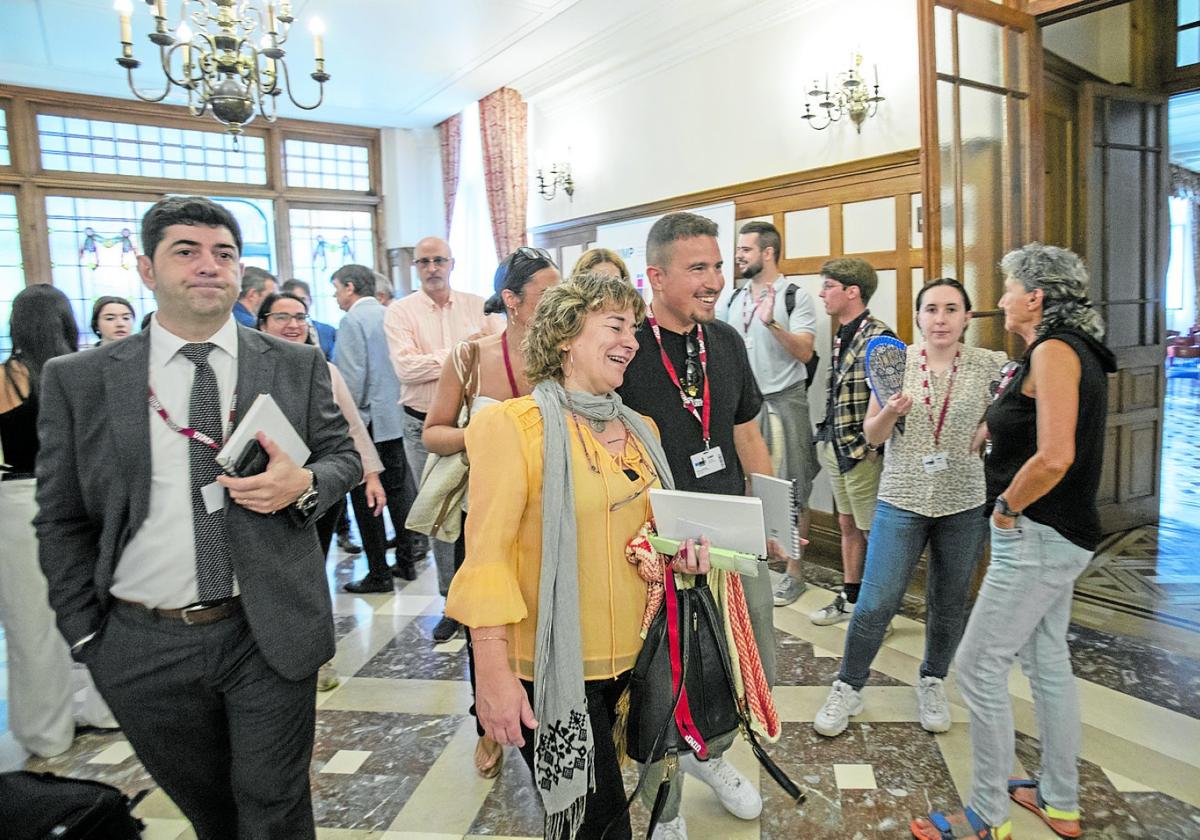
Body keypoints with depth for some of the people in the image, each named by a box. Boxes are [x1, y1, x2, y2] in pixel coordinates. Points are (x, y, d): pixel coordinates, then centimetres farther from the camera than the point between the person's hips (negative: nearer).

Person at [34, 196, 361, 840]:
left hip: (270, 635, -1)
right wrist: (85, 636, 2)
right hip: (141, 648, 1)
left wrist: (303, 484, -16)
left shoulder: (298, 366, -1)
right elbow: (62, 520, 4)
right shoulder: (77, 381, -1)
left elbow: (343, 456, 7)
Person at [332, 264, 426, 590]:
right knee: (397, 488, 15)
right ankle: (407, 560, 23)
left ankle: (378, 574, 7)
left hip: (367, 420, -7)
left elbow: (353, 374, -18)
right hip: (395, 416, 7)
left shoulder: (353, 320, -11)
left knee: (365, 499, 1)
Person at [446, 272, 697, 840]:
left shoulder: (639, 429, 8)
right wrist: (493, 673, -20)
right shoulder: (513, 426, -13)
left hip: (631, 656, 7)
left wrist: (677, 548, -2)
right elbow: (487, 553, -16)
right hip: (554, 666, -6)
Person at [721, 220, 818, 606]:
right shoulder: (735, 299, 12)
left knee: (790, 490, 0)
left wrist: (772, 323, -27)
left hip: (783, 403, -5)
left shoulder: (795, 296, -6)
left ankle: (794, 570, 10)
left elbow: (805, 352, -15)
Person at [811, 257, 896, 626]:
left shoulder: (878, 337, -17)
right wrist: (826, 439, 16)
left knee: (873, 530, 5)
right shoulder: (841, 336, 10)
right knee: (848, 525, 18)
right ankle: (850, 599, 33)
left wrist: (873, 447, -18)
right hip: (836, 448, 9)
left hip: (863, 452, -9)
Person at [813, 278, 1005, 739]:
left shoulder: (989, 365, -1)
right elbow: (871, 435, 2)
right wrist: (891, 412, -19)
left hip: (965, 504, 1)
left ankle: (932, 682, 38)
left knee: (949, 604, 15)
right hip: (902, 500, -1)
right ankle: (848, 688, 18)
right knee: (876, 603, -1)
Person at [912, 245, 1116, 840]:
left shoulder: (1054, 350, -17)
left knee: (979, 665, -1)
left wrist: (1005, 510, -16)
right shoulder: (1073, 351, 13)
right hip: (1058, 533, 10)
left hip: (1038, 536, -10)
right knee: (1046, 660, 19)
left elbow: (1054, 458, -28)